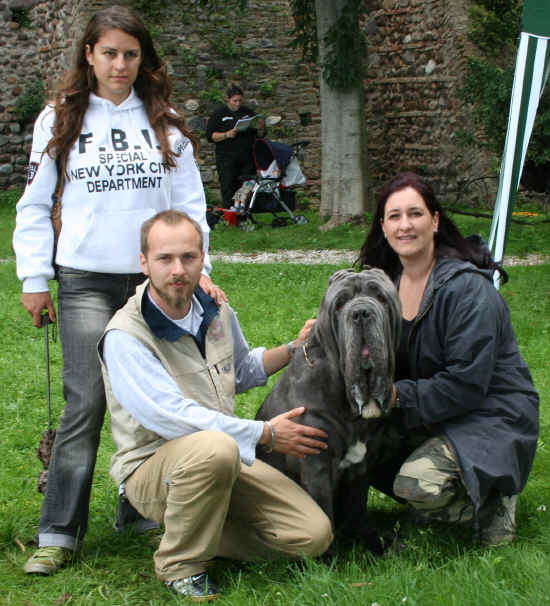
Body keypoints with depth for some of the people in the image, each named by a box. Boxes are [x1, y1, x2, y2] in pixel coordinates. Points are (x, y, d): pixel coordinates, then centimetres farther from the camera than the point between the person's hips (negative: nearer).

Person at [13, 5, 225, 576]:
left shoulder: (166, 124, 9)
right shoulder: (59, 121, 7)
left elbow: (190, 204, 10)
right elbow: (33, 206, 9)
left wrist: (196, 268, 0)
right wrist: (34, 278, 3)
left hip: (156, 279, 2)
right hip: (86, 282, -2)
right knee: (86, 403, -10)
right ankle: (58, 533, -6)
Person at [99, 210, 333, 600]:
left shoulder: (216, 311, 5)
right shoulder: (125, 337, -18)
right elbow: (172, 416, -26)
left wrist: (293, 350, 7)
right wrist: (265, 434, -23)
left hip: (227, 459, 6)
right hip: (151, 467, -6)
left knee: (314, 536, -11)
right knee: (215, 449, -40)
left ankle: (201, 530, 10)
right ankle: (181, 565, -16)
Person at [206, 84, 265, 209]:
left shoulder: (248, 112, 13)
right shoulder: (219, 114, 3)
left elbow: (261, 135, 16)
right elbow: (210, 136, -3)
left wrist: (261, 128, -7)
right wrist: (227, 135, -18)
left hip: (247, 160, 3)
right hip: (227, 160, -3)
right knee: (229, 190, -7)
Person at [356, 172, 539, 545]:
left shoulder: (467, 289, -20)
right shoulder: (389, 280, 3)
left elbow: (467, 383, -24)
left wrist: (398, 395, -25)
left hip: (489, 417, -8)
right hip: (431, 415, 8)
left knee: (418, 485, -29)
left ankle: (494, 498, 1)